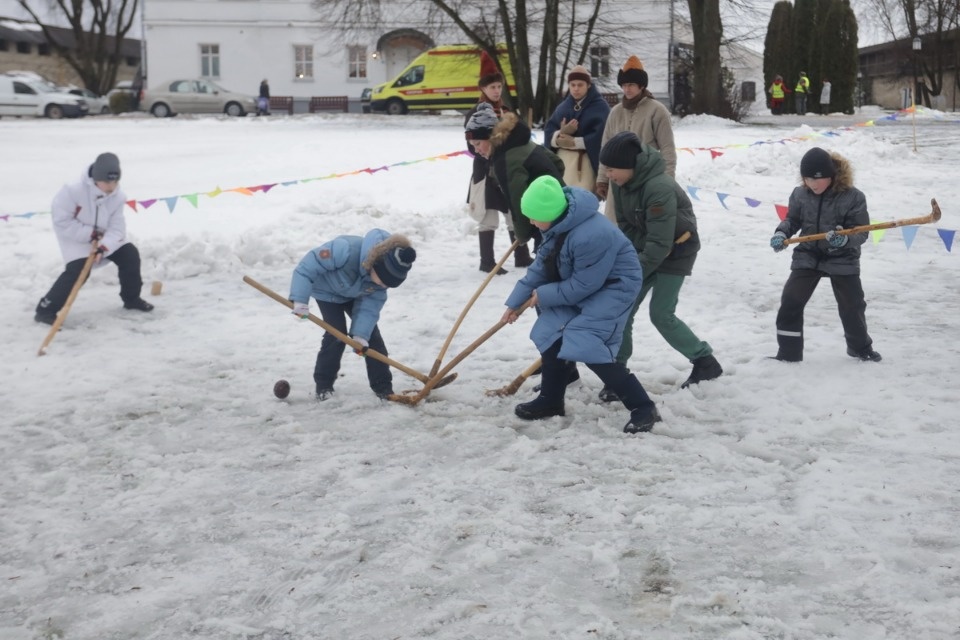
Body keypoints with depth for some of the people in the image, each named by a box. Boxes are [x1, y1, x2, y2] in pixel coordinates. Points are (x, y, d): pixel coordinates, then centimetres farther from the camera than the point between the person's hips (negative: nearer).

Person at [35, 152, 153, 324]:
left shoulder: (117, 197, -16)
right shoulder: (73, 192, -32)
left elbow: (116, 229, -16)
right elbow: (62, 221, -27)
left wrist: (103, 247, -33)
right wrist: (90, 234, -28)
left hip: (104, 238, 6)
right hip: (74, 238, -6)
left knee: (130, 254, -4)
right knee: (78, 270, -25)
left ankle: (132, 298, 18)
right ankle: (45, 310, -17)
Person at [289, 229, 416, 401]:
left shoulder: (385, 270, -28)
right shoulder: (345, 250, -47)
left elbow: (370, 304, -21)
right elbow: (306, 267, -39)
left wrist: (360, 334, -29)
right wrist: (300, 300, -41)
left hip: (354, 295, 4)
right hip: (328, 291, -4)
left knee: (371, 333, -3)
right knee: (336, 335, -14)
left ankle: (383, 387, 6)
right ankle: (323, 384, 4)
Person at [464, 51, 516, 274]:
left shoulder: (506, 112, 12)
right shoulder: (475, 114, -7)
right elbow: (473, 147, -13)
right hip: (486, 173, -6)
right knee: (489, 220, -3)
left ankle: (522, 257, 22)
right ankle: (487, 262, 5)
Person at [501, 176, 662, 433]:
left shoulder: (590, 236, -36)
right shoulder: (558, 225, -7)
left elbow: (583, 285, -28)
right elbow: (542, 265, 4)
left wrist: (544, 295, -16)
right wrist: (516, 301, 3)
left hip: (613, 287, -9)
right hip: (582, 285, 9)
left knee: (586, 344, -20)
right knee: (551, 334, 7)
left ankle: (643, 407, -15)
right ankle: (551, 400, 24)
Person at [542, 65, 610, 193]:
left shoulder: (600, 106, -2)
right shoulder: (563, 106, 13)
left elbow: (601, 136, -14)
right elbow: (548, 130, 5)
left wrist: (574, 142, -17)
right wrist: (560, 135, -17)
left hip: (585, 161, -5)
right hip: (562, 160, 5)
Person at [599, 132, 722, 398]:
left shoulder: (659, 188, -34)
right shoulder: (620, 183, -10)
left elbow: (660, 244, -34)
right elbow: (625, 225, 1)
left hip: (675, 251, -7)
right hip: (644, 248, 7)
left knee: (661, 315, -8)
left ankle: (706, 362, 11)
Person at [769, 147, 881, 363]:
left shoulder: (853, 197, -17)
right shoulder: (800, 194, -8)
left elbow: (861, 232, -14)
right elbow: (792, 219, 9)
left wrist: (845, 240, -34)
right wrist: (781, 233, -11)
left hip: (842, 259, -2)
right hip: (807, 256, 2)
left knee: (852, 306, 9)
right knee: (790, 302, -8)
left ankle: (860, 347, 34)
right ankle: (789, 352, 4)